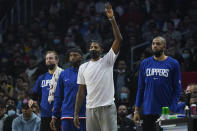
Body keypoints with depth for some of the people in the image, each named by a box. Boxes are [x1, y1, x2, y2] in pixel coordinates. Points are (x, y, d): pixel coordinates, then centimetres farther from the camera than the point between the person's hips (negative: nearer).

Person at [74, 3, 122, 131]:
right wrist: (76, 114, 10)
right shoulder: (83, 67, 13)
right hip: (90, 109, 4)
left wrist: (112, 19, -18)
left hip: (107, 107, -4)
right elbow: (81, 92, 15)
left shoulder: (107, 60, 2)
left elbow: (119, 39, -10)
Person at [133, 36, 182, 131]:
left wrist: (172, 110, -11)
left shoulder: (173, 64, 1)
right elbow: (140, 88, 11)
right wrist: (136, 110, 5)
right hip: (148, 111, 2)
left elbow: (177, 89, -1)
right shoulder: (145, 63, 8)